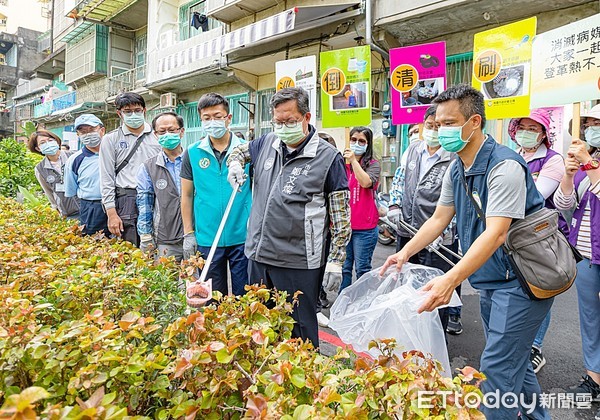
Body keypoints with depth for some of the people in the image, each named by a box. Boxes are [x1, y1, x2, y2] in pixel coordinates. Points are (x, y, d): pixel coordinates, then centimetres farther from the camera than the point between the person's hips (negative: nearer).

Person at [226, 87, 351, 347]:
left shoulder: (328, 157, -8)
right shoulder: (267, 143, 6)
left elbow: (341, 218, -6)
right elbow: (240, 150, 28)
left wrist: (335, 262, -9)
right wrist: (235, 164, 5)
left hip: (299, 264, -5)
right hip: (258, 257, 6)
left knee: (300, 331, 8)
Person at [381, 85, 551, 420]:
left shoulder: (503, 166, -23)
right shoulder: (456, 170, 5)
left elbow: (495, 234, -31)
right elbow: (439, 219, 11)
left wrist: (451, 280, -40)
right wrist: (404, 253, 2)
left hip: (519, 279, -9)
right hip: (490, 279, 9)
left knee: (497, 367, -3)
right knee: (511, 359, 22)